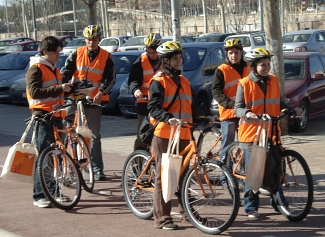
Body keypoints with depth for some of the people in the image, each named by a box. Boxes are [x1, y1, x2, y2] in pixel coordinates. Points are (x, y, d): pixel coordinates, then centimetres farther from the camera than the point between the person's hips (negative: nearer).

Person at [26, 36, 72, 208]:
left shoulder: (54, 69, 21)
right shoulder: (36, 68, -7)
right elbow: (35, 91, -20)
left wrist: (69, 90, 9)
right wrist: (59, 89, -25)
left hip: (56, 116, 8)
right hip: (43, 117, -8)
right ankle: (39, 196, -7)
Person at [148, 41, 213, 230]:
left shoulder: (184, 81, 19)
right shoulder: (158, 81, -4)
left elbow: (190, 107, 21)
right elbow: (154, 108, -14)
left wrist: (205, 116, 4)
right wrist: (169, 118, -31)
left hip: (183, 135, 6)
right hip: (164, 134, -6)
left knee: (183, 174, 13)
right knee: (164, 175, -4)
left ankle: (186, 211, 25)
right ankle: (162, 218, 0)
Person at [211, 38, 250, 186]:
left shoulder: (247, 69, 12)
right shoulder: (222, 70, -2)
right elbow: (216, 92, -8)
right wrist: (231, 104, -21)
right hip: (228, 113, -4)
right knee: (227, 147, -1)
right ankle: (225, 177, 5)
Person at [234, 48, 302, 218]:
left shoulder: (273, 80, 8)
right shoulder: (245, 84, -6)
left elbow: (278, 103, 15)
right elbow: (238, 108, -7)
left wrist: (292, 109, -1)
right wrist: (247, 113, -27)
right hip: (251, 133, -4)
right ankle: (251, 207, 11)